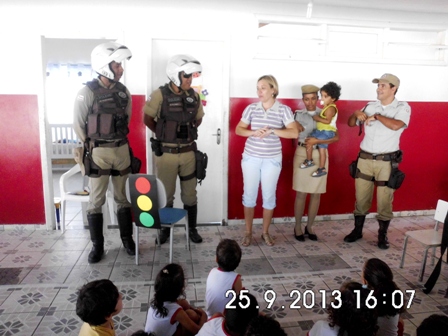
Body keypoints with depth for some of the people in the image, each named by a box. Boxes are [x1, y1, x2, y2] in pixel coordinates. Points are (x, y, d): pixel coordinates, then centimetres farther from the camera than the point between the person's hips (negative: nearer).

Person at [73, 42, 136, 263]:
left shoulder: (123, 91, 5)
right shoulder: (87, 92, -10)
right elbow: (78, 124, -3)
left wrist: (118, 142, 13)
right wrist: (91, 148, 4)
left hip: (122, 150, 4)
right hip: (98, 153, -4)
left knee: (123, 198, 12)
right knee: (96, 201, 4)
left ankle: (127, 239, 26)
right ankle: (97, 245, 17)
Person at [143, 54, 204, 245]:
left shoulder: (194, 96, 2)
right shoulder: (160, 95, -11)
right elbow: (148, 119, -2)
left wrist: (188, 133, 7)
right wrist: (163, 134, 6)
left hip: (188, 152, 3)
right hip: (166, 153, -3)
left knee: (190, 194, 11)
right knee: (166, 194, 10)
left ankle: (192, 229, 26)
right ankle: (165, 229, 27)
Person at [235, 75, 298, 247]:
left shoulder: (284, 110, -4)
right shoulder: (251, 108, 1)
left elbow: (294, 133, -11)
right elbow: (238, 129, 5)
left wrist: (272, 131, -21)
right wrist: (254, 133, -14)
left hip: (272, 159, -1)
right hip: (251, 157, 2)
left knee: (269, 196, 8)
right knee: (249, 195, 6)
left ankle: (265, 232, 26)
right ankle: (248, 232, 22)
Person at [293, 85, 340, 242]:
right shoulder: (297, 114, 3)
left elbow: (336, 137, -5)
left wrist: (316, 141, -16)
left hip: (320, 155, 2)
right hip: (302, 154, -1)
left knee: (316, 193, 6)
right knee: (301, 193, 0)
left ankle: (310, 226, 21)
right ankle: (298, 227, 13)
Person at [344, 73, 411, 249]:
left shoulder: (402, 107, -3)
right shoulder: (370, 106, 8)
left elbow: (396, 125, -24)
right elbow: (351, 123, 13)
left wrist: (376, 116, -13)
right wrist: (356, 114, -7)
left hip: (387, 161, -3)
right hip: (365, 159, 3)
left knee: (384, 201, 5)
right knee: (361, 198, 10)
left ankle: (382, 235, 21)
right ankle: (357, 230, 25)